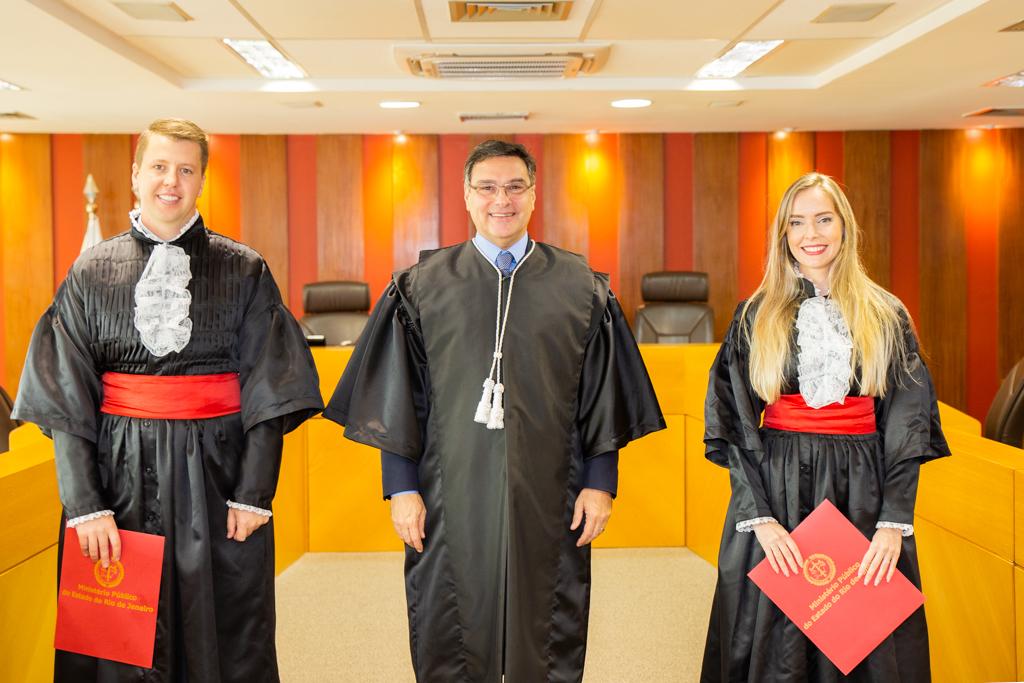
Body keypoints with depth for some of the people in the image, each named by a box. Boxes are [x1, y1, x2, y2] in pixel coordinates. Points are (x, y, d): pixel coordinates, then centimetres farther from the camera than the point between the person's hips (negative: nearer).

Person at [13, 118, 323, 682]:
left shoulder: (244, 271, 0)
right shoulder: (92, 272, 3)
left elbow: (269, 393, -2)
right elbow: (64, 401, 0)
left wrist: (253, 495, -9)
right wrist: (85, 505, -8)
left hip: (216, 473, -1)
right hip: (120, 472, 1)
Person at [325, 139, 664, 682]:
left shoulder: (581, 288, 4)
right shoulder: (422, 286, 3)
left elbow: (603, 399, 6)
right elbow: (397, 397, 3)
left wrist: (600, 482, 1)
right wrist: (402, 488, -2)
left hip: (548, 498, 1)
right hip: (451, 497, 0)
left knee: (548, 639, 10)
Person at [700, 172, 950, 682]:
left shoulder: (886, 316, 5)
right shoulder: (755, 316, 4)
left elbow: (908, 424, 1)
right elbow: (733, 422, -1)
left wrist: (895, 522, -10)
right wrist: (759, 517, -11)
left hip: (862, 491, 1)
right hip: (776, 488, 0)